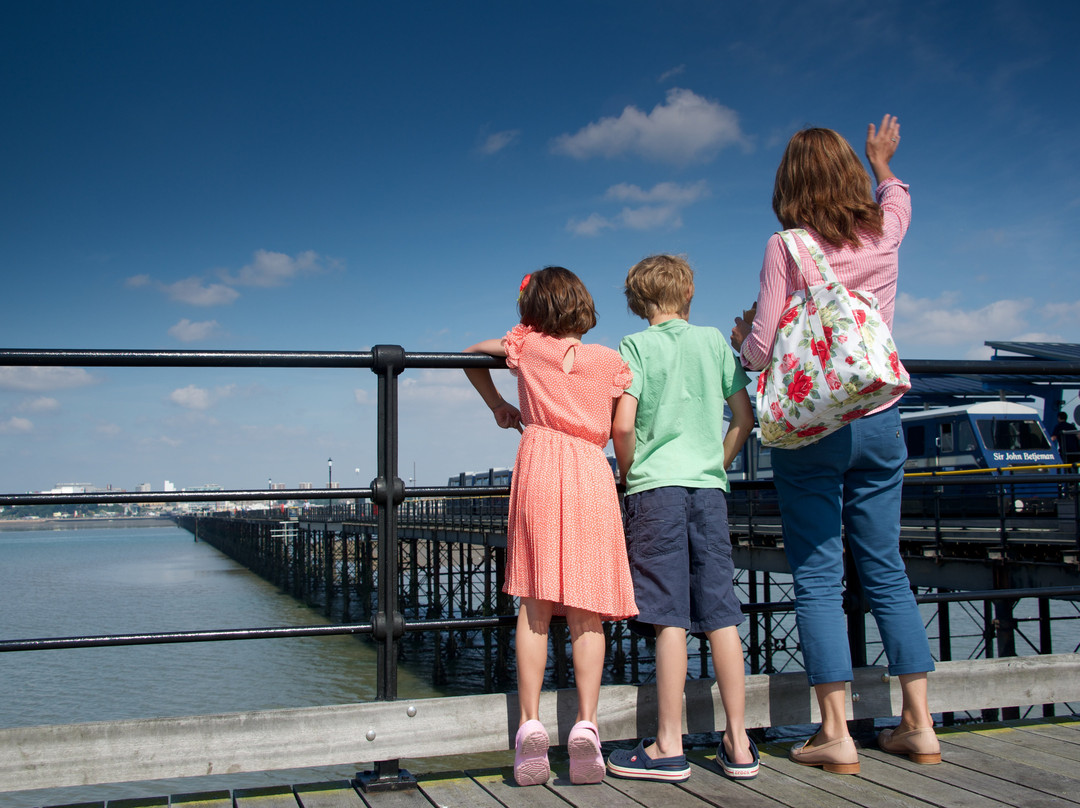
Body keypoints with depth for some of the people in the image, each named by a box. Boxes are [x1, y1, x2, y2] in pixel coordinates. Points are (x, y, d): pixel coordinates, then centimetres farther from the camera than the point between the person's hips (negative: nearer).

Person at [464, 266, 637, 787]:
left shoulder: (527, 343, 13)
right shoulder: (610, 360, 12)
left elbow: (471, 354, 30)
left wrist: (497, 405, 40)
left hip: (540, 464, 0)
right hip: (592, 472, 0)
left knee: (534, 607, 2)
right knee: (586, 611, 2)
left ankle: (530, 722, -2)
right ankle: (585, 723, -4)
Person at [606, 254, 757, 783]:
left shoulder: (635, 346, 1)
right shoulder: (714, 341, 10)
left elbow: (622, 425, -9)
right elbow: (745, 418, 10)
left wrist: (628, 473, 6)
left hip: (656, 487, -3)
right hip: (709, 487, 3)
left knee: (669, 618, -4)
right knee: (721, 615, 6)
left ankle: (668, 747, 1)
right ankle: (738, 744, 12)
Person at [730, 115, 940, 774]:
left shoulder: (787, 248, -9)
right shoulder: (883, 234, 4)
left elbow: (761, 351, -11)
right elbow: (897, 197, 31)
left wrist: (742, 335, 12)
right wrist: (882, 162, 51)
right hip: (879, 421, 4)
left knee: (819, 577, 0)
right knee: (887, 570, 11)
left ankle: (836, 735, 1)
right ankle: (919, 725, 16)